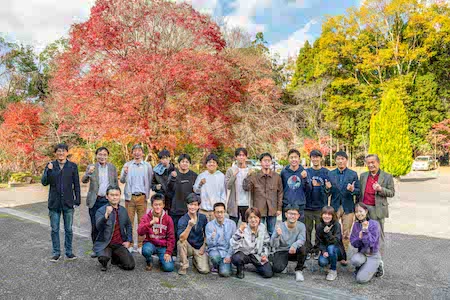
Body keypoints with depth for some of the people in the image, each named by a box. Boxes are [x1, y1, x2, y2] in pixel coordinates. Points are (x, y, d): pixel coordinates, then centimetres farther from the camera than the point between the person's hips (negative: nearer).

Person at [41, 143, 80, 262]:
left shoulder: (73, 166, 1)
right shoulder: (50, 165, 4)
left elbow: (76, 185, 2)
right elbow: (44, 182, -2)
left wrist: (77, 200, -2)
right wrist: (49, 170, -18)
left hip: (68, 203, -1)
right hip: (54, 203, 1)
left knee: (68, 229, 8)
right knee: (55, 229, 8)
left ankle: (69, 252, 20)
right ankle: (56, 252, 20)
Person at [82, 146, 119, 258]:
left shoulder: (112, 167, 7)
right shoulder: (91, 167, 2)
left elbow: (116, 183, 11)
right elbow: (84, 181, -10)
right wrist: (89, 173, -30)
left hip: (108, 200, 0)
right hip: (95, 201, 0)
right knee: (95, 226, 6)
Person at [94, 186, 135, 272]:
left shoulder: (123, 210, 7)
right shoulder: (101, 211, -8)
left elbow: (128, 226, 21)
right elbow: (98, 226, -26)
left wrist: (128, 240, 10)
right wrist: (106, 215, -42)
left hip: (119, 244, 4)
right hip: (104, 243, -3)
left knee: (130, 265, -11)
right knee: (104, 258, -35)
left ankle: (115, 259, 21)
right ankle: (104, 263, 5)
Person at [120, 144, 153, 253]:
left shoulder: (147, 166, 8)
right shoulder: (127, 165, 8)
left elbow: (150, 181, 7)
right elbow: (122, 180, 1)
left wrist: (147, 194, -3)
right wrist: (125, 173, -19)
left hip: (142, 197, 0)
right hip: (130, 196, 0)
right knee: (129, 221, 2)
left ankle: (140, 245, 10)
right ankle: (130, 244, 11)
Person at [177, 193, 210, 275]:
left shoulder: (203, 218, -5)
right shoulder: (182, 220, -16)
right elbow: (182, 238, -30)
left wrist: (203, 246, 0)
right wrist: (189, 226, -42)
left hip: (199, 248, 2)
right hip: (188, 247, -2)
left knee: (205, 270, -15)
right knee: (180, 243, -34)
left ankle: (195, 260, 19)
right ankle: (183, 266, -10)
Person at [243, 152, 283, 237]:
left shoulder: (276, 176, 2)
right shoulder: (254, 176, -1)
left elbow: (280, 193, 6)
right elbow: (246, 188, -10)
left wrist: (279, 208, 3)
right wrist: (249, 175, -19)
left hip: (272, 210, 1)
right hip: (259, 210, -1)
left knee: (272, 233, 14)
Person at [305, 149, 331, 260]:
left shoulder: (326, 172, 3)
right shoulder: (307, 171, 6)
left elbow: (329, 190, 1)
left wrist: (327, 188, -22)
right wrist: (310, 184, -16)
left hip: (321, 206, -1)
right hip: (307, 205, 1)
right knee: (307, 229, 5)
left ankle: (317, 250, 19)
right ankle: (308, 250, 17)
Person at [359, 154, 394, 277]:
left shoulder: (387, 177, 3)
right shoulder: (363, 176, 13)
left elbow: (392, 193, 1)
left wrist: (381, 189, -18)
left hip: (378, 210, -3)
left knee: (379, 236, -1)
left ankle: (379, 263, 6)